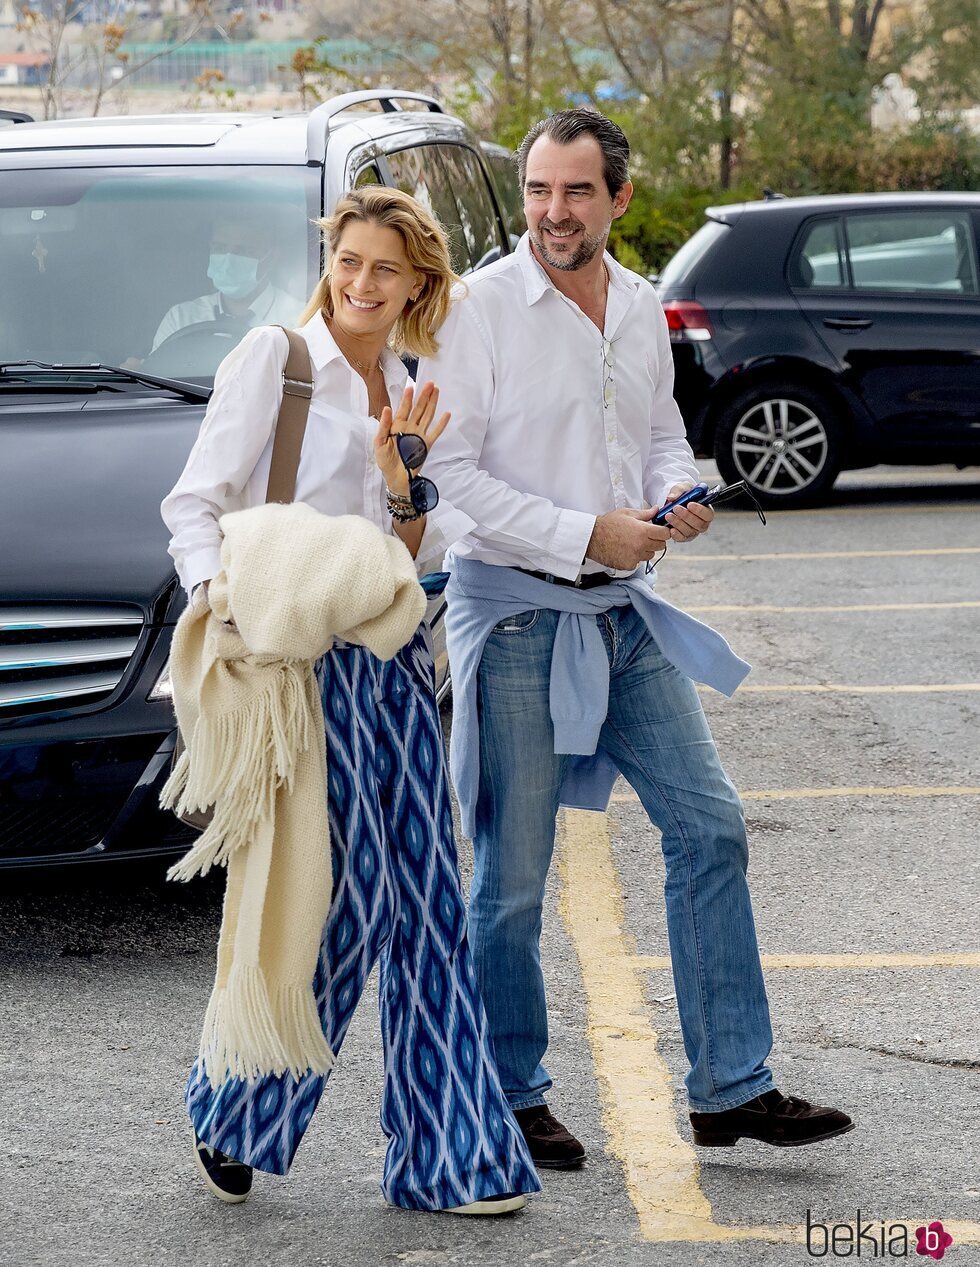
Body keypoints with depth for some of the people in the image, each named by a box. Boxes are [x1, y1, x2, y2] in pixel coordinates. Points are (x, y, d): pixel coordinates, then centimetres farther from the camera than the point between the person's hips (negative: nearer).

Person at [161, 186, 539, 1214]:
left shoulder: (404, 395, 17)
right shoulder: (275, 358, -2)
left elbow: (410, 556, 15)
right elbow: (195, 502, -6)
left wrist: (399, 471, -2)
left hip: (391, 657, 7)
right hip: (299, 654, -7)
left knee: (426, 901, 4)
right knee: (352, 894, -11)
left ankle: (443, 1156, 9)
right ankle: (232, 1108, 9)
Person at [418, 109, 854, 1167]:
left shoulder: (641, 308, 9)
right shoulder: (482, 307, -10)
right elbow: (449, 466, -14)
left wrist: (676, 497, -2)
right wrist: (585, 535, -18)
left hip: (624, 608, 6)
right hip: (515, 610, -6)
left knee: (709, 828, 4)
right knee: (513, 874, 0)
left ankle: (730, 1088, 12)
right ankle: (512, 1100, 15)